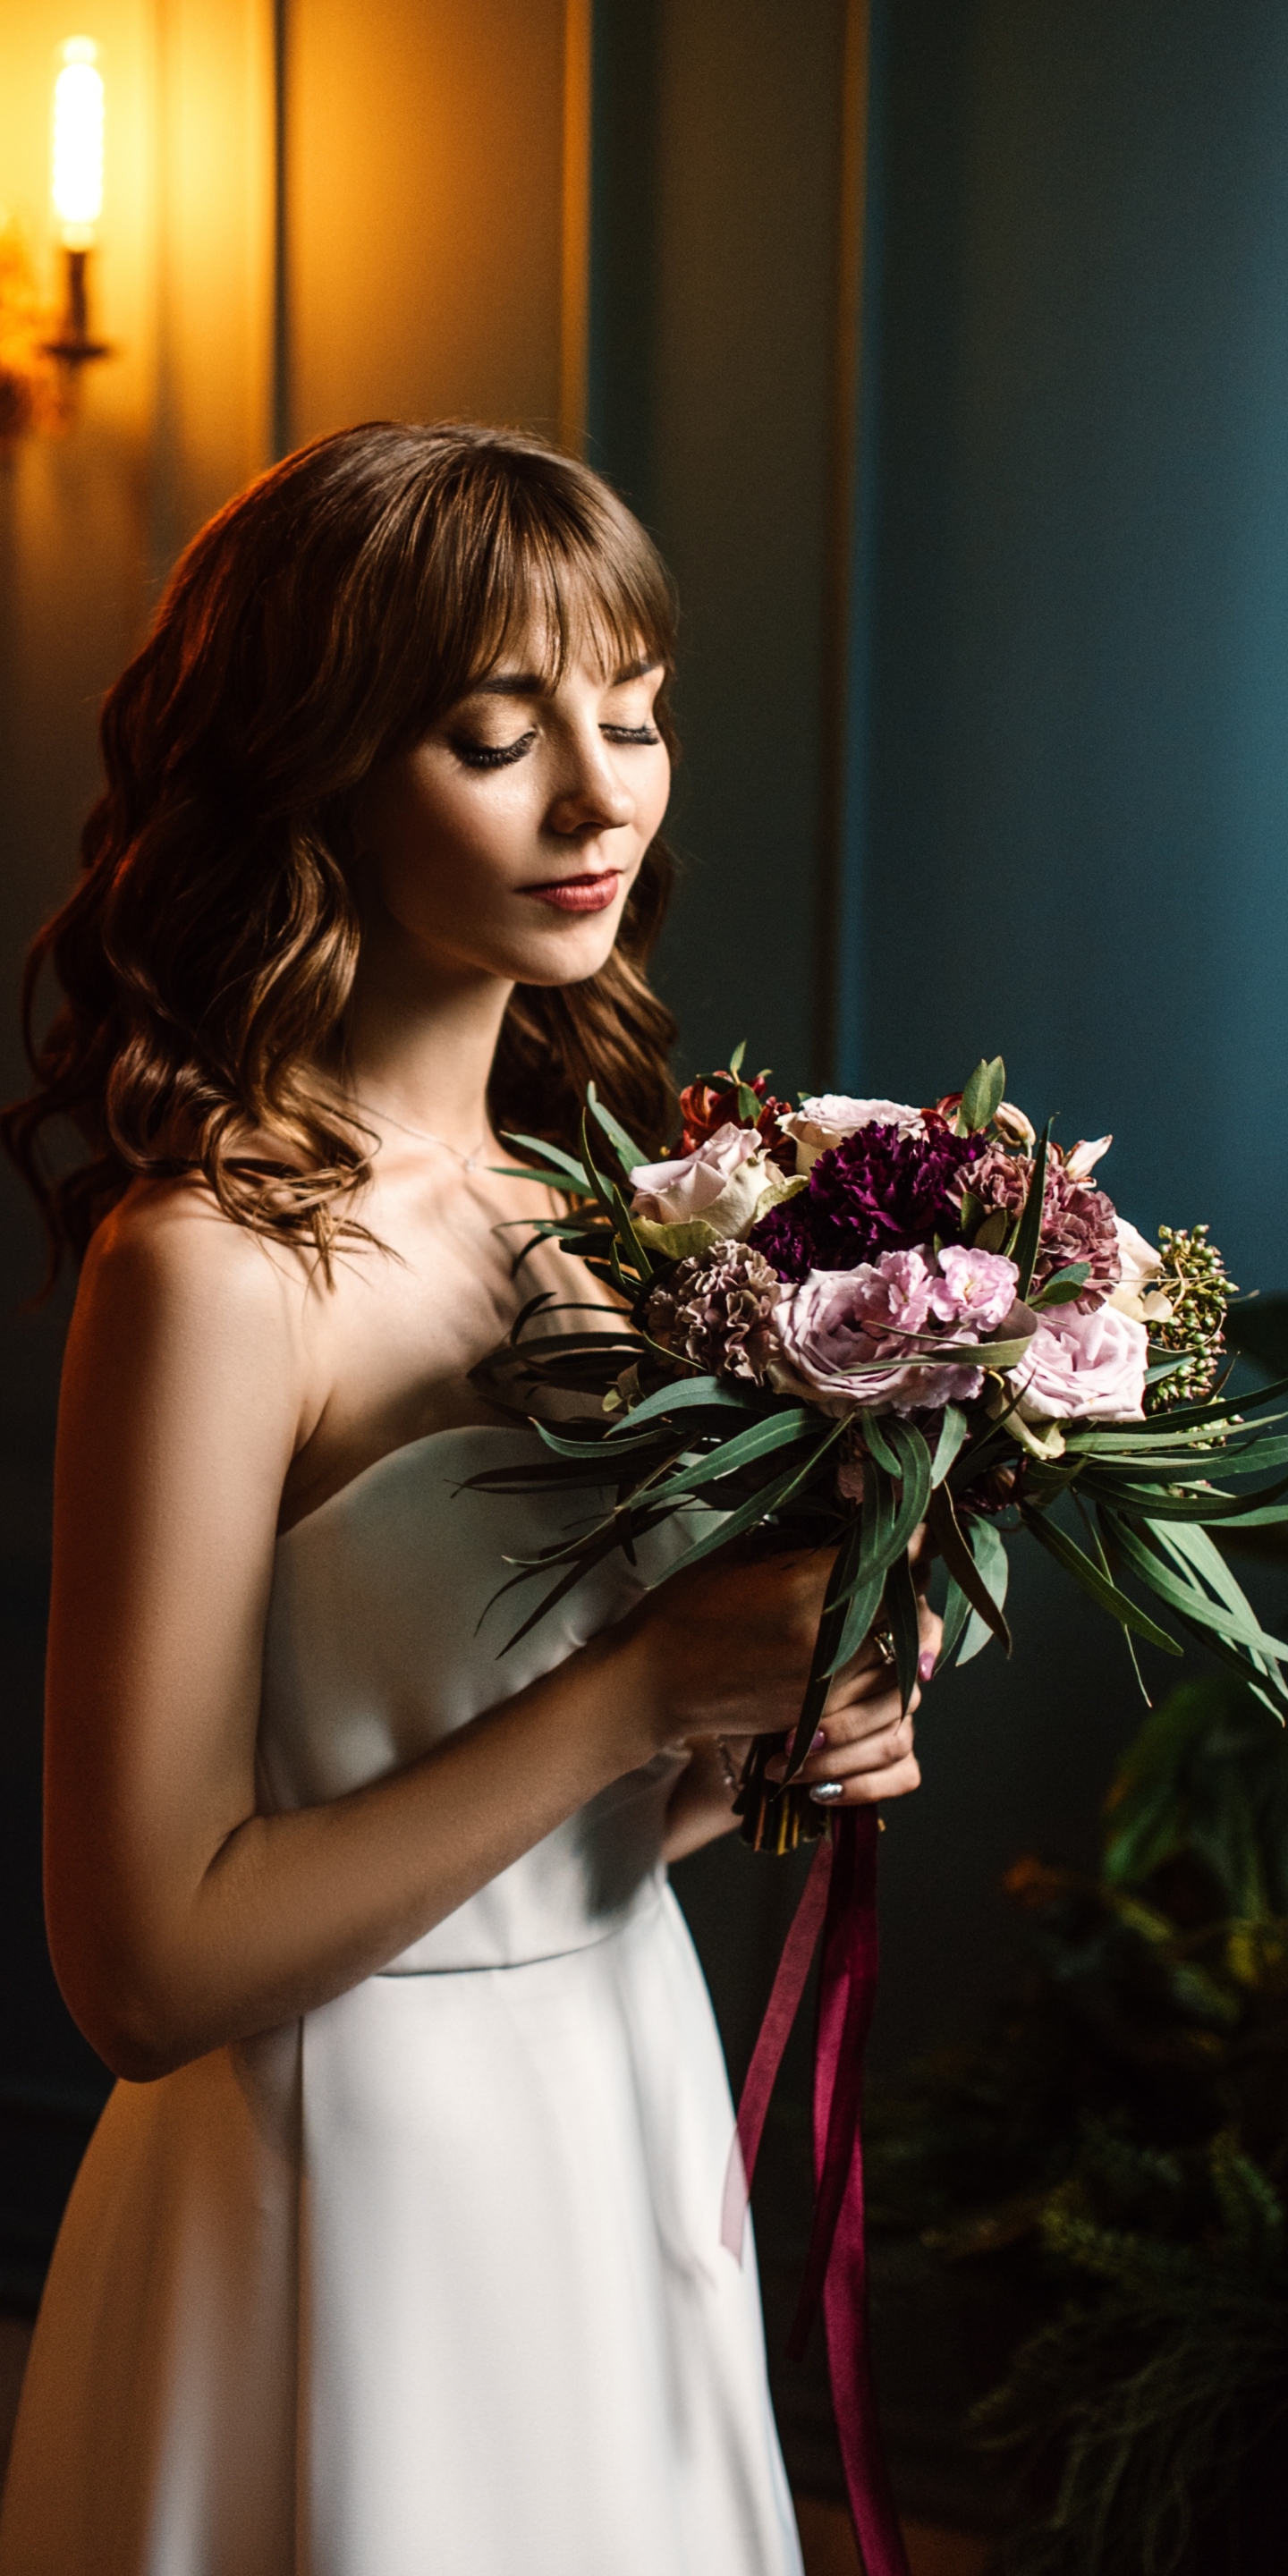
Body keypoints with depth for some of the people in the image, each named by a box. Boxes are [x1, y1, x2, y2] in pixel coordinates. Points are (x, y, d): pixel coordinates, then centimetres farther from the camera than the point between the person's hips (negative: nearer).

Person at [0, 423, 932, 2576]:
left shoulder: (585, 1197, 1)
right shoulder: (218, 1260, -21)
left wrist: (767, 1750, -8)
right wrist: (650, 1685, -22)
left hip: (625, 2112, 7)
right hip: (366, 2176, -7)